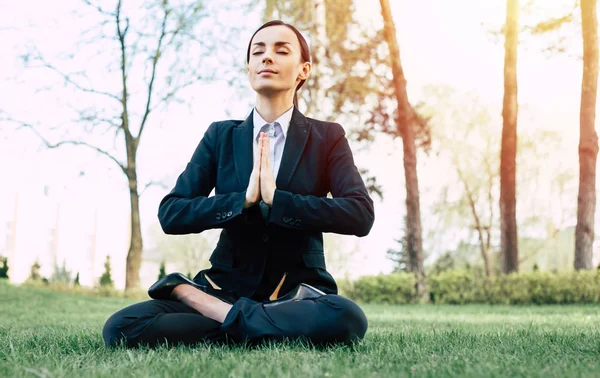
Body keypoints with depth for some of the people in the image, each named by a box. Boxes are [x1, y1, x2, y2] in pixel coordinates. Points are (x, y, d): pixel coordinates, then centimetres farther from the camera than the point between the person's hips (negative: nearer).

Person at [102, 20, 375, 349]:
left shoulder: (327, 137, 4)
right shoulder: (221, 136, 8)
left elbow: (361, 215, -11)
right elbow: (170, 214, -1)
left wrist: (276, 198, -20)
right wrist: (244, 200, -16)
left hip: (296, 293, 0)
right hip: (227, 286, 1)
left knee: (345, 319, -38)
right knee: (121, 328, -24)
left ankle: (217, 312, -18)